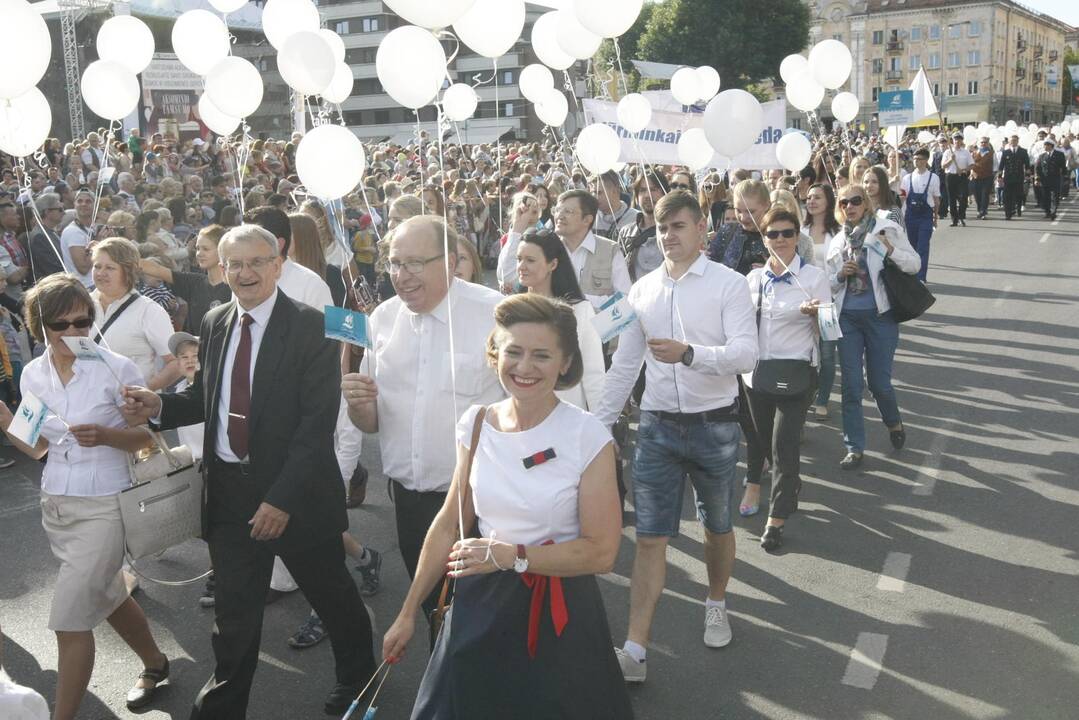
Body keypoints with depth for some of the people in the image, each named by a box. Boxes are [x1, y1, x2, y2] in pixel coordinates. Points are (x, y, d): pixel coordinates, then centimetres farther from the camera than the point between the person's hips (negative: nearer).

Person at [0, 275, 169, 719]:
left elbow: (146, 437, -8)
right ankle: (155, 664, 45)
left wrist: (104, 436, -26)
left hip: (102, 506, -6)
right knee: (107, 596, 22)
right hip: (56, 503, 6)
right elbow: (37, 447, 10)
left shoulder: (116, 368, -14)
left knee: (70, 617, -6)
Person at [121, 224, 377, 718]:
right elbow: (205, 397, 13)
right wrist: (160, 406, -8)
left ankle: (357, 674, 44)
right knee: (232, 610, 13)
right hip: (228, 491, 4)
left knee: (331, 594, 17)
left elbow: (318, 422, -17)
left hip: (295, 492, -4)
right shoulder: (214, 323, 5)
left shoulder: (310, 327, -13)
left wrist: (283, 498, -21)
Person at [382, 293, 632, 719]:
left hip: (559, 614, -3)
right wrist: (408, 613, 9)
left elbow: (601, 552, -14)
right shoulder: (476, 424, -2)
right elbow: (448, 526, 6)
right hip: (480, 608, 4)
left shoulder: (588, 437, -14)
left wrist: (510, 555, -18)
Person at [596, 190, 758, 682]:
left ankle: (716, 605, 43)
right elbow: (624, 365, 10)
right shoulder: (642, 290, 4)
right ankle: (634, 650, 2)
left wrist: (688, 353, -35)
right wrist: (598, 423, 8)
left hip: (715, 424, -2)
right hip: (657, 425, 2)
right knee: (650, 537, 0)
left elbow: (746, 353, -19)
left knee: (716, 526, 17)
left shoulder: (728, 285, -7)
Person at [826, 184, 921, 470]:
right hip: (848, 317, 3)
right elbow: (829, 285, 14)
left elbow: (915, 264, -6)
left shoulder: (885, 229, -2)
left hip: (880, 315, -3)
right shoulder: (837, 242, 9)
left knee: (879, 382, 3)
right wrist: (840, 275, -7)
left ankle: (894, 422, 36)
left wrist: (890, 250, -22)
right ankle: (854, 447, 12)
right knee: (851, 385, 2)